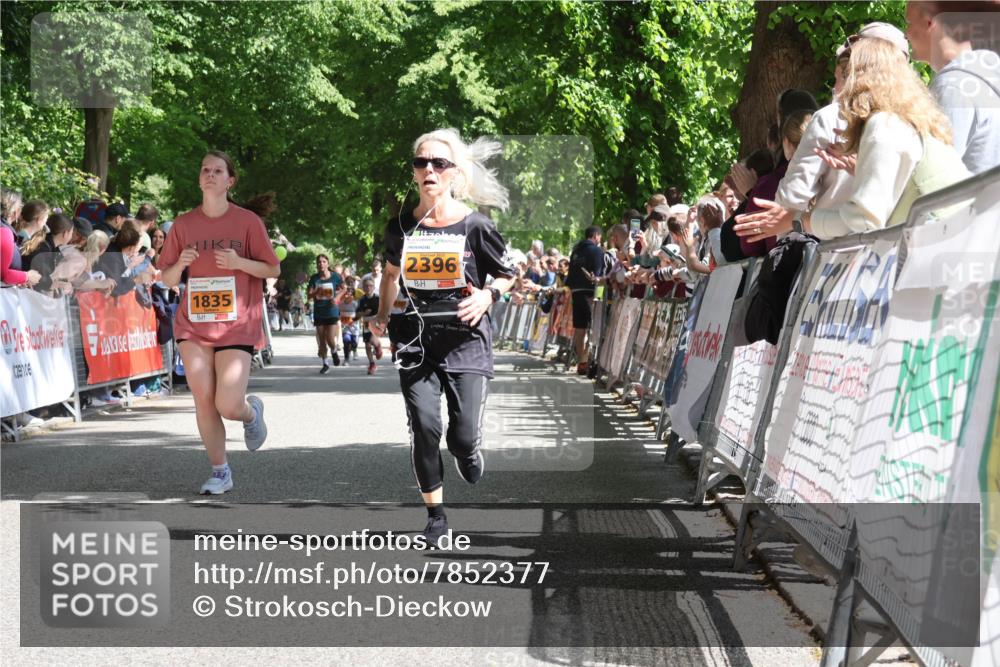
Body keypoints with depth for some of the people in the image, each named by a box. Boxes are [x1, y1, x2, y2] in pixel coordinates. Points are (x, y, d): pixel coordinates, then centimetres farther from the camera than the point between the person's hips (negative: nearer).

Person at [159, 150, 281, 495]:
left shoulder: (248, 221, -2)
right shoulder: (184, 224, 4)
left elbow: (273, 269, 2)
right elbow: (167, 279, 9)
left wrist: (239, 262, -15)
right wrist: (180, 263, -13)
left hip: (236, 326, -3)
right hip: (193, 324, 3)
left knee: (228, 405, -11)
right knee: (203, 401, -2)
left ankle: (252, 411, 26)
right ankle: (220, 471, 15)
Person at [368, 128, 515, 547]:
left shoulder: (475, 226, -4)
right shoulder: (401, 226, 5)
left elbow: (507, 274, 7)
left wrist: (487, 295, -12)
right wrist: (383, 316, 14)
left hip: (466, 340, -2)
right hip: (416, 340, 2)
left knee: (463, 435, -7)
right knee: (424, 426, -11)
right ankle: (435, 515, 4)